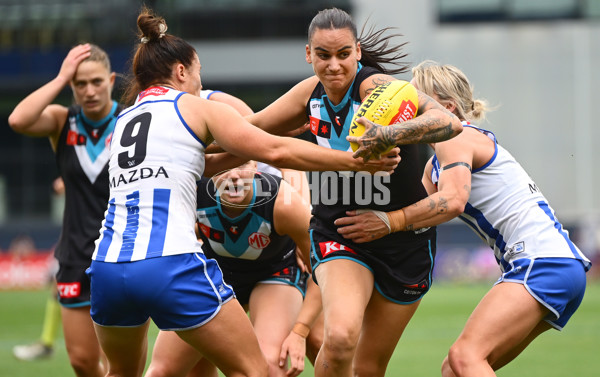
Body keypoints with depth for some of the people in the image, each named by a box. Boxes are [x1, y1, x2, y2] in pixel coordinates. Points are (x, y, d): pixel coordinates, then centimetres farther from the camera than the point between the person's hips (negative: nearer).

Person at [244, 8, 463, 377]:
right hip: (337, 234, 2)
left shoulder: (377, 87, -21)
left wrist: (386, 136, -54)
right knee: (340, 336, -27)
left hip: (404, 240, -2)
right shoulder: (312, 92, -4)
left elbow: (449, 122, -39)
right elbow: (251, 129, 15)